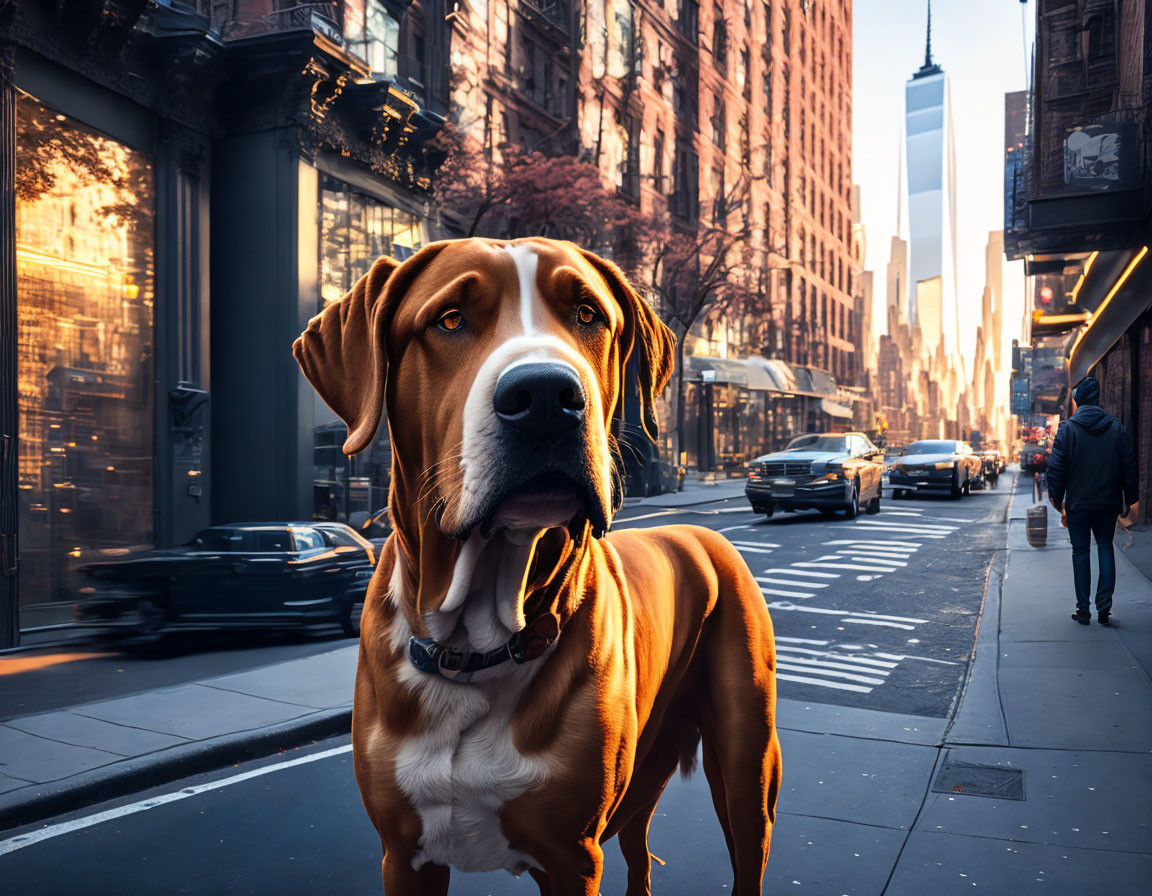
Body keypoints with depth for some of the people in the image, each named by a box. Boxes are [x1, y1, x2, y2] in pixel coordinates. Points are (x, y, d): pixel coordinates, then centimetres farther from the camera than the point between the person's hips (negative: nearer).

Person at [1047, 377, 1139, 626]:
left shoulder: (1067, 428, -7)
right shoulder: (1116, 428, 2)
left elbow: (1055, 468, -9)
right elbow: (1129, 466, 3)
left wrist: (1057, 501, 0)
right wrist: (1129, 500, 10)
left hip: (1078, 503, -2)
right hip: (1108, 502, 3)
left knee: (1081, 552, 6)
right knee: (1105, 547, 14)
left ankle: (1083, 609, 8)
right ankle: (1104, 605, 4)